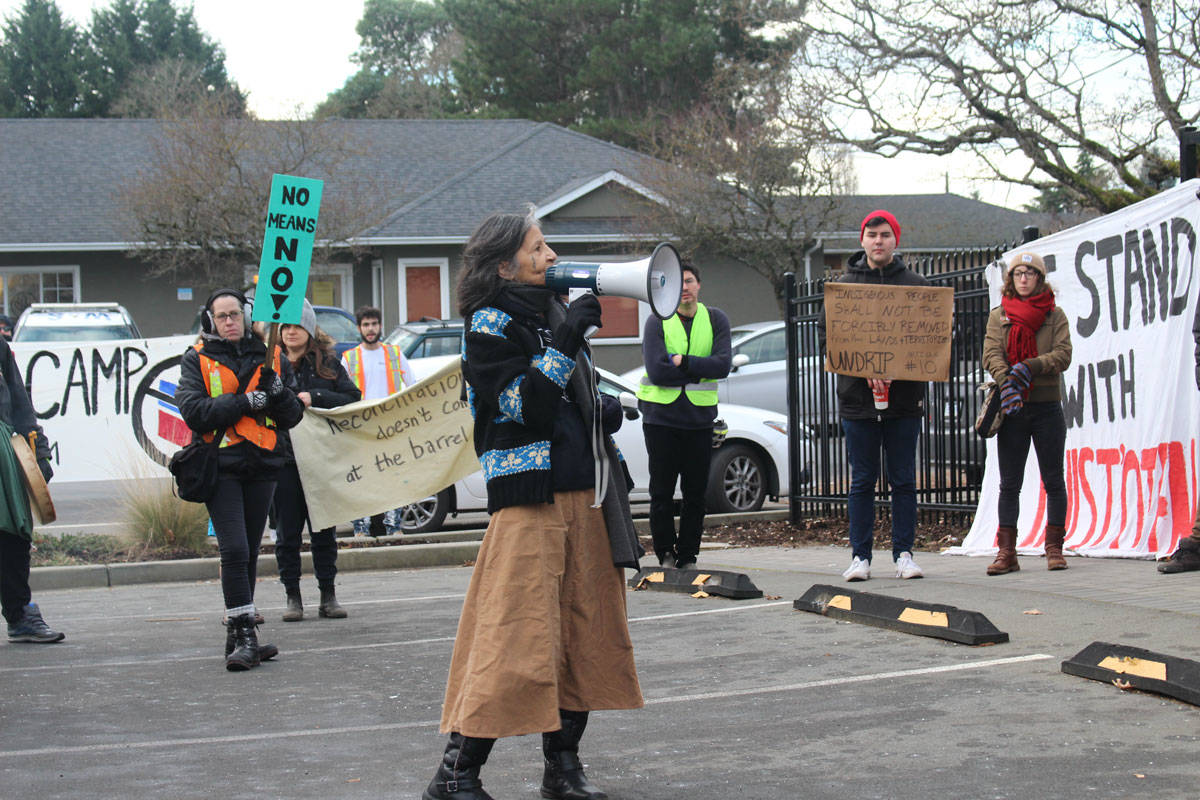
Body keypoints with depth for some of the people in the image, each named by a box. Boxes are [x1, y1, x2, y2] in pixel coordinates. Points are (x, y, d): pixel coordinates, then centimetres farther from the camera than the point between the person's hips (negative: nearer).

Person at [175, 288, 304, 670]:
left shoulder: (270, 356, 12)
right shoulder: (196, 360, 4)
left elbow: (292, 417, 10)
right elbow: (193, 411, -10)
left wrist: (277, 392, -11)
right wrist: (245, 401, -16)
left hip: (261, 465, 4)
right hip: (220, 467, -4)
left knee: (249, 552, 9)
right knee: (235, 549, -15)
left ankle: (238, 635, 18)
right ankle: (244, 636, -16)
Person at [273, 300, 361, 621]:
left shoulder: (328, 363, 7)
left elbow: (352, 398, -1)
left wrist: (315, 398, -12)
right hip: (283, 460, 0)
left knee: (324, 528, 6)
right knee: (287, 531, 2)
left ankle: (328, 596, 13)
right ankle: (293, 597, 10)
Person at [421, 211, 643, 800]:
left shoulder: (553, 314, 18)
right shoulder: (490, 323, -5)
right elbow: (518, 405, -17)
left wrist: (602, 412, 8)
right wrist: (564, 343, -22)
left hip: (583, 494, 8)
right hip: (528, 494, -8)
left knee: (583, 630, 7)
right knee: (515, 636, -11)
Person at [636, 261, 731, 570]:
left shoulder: (716, 320, 5)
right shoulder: (657, 322, -2)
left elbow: (723, 365, -9)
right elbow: (656, 371, -14)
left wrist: (682, 361, -16)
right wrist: (700, 370, -10)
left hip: (699, 418, 2)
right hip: (661, 416, -2)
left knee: (696, 493, 4)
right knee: (662, 492, 1)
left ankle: (687, 556, 14)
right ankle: (665, 554, 12)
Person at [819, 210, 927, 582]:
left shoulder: (916, 285, 5)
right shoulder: (844, 285, 6)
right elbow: (825, 333, 2)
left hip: (904, 398, 0)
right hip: (857, 397, 0)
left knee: (904, 481, 4)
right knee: (862, 481, 4)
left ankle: (904, 554, 10)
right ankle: (860, 556, 8)